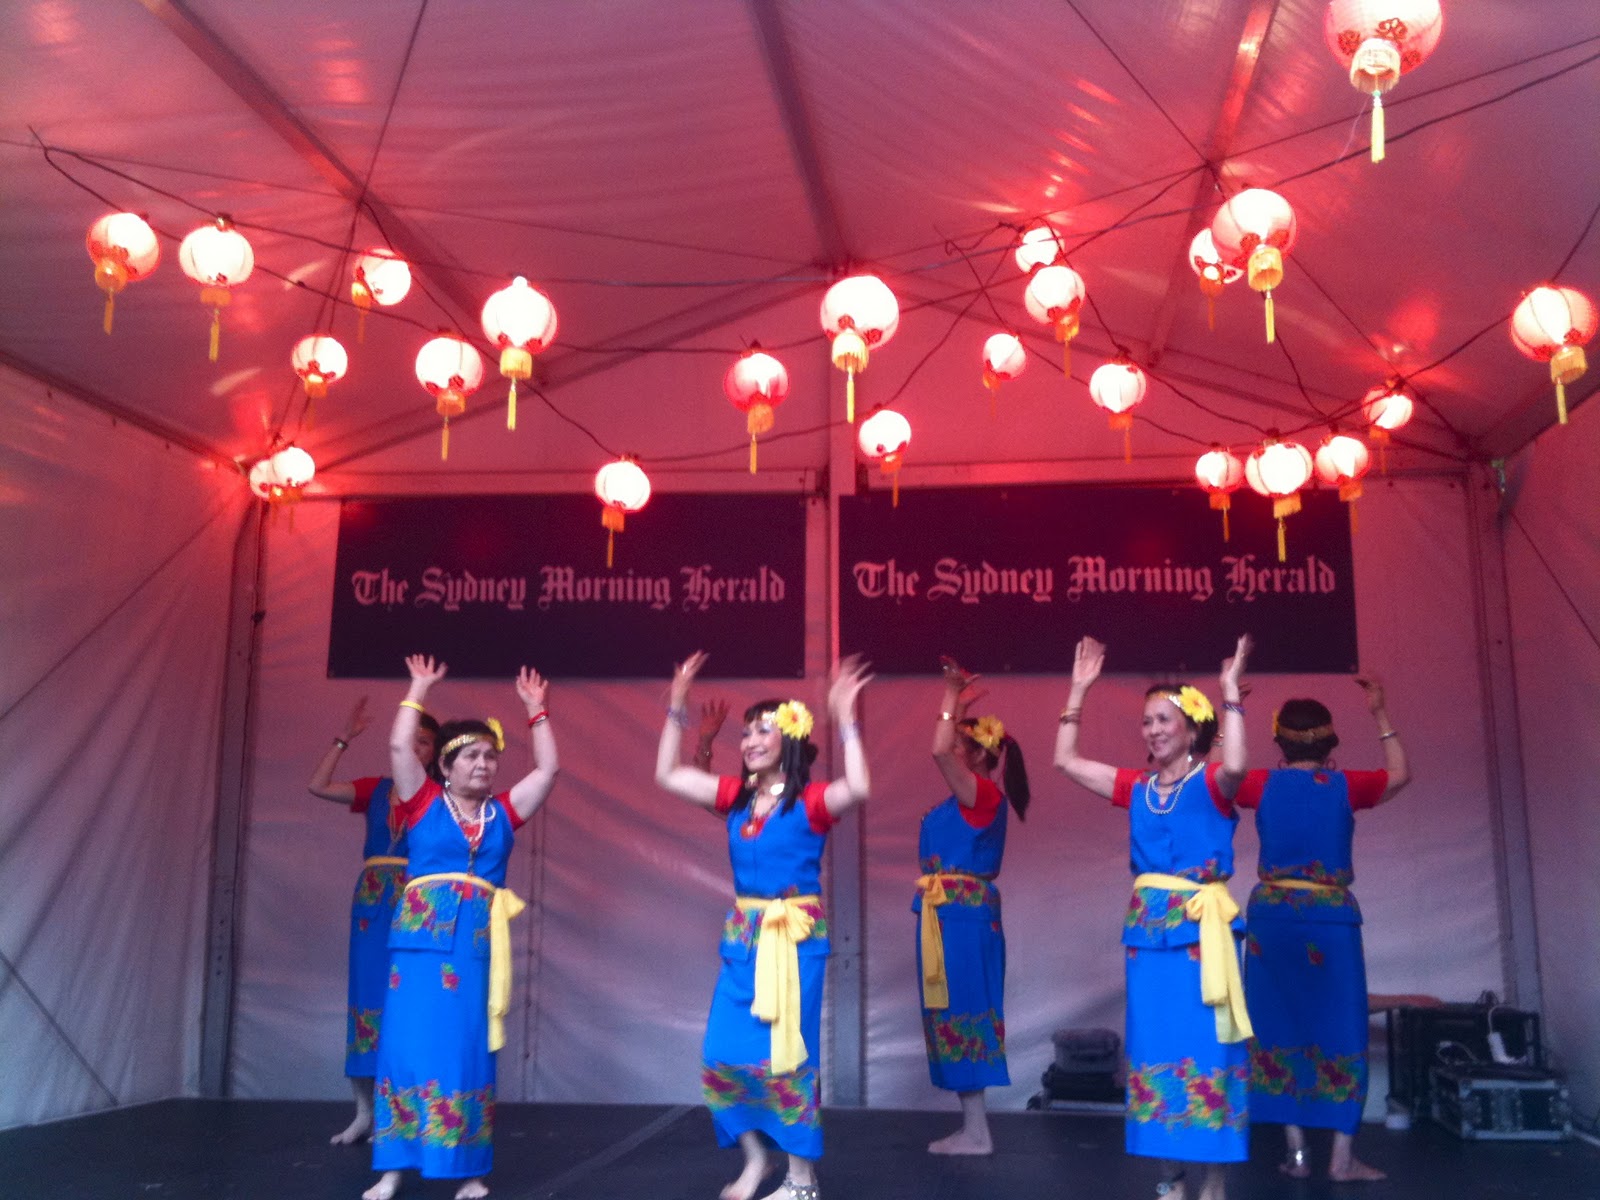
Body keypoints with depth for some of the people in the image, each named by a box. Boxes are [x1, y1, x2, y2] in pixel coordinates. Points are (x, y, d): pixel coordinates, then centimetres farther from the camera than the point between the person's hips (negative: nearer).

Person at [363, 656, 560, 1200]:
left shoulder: (503, 812, 11)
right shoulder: (424, 802, 4)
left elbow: (548, 768, 10)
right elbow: (399, 747, -5)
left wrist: (536, 710, 12)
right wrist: (419, 690, 0)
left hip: (478, 943, 2)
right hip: (421, 937, -2)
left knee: (469, 1050, 4)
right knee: (409, 1044, -1)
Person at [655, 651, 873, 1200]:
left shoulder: (811, 801, -11)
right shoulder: (736, 796, 5)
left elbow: (858, 788, -32)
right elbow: (667, 774, 8)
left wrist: (844, 719, -32)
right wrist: (678, 707, 2)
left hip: (795, 939, -6)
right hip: (743, 939, 6)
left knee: (786, 1056, 0)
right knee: (722, 1056, 5)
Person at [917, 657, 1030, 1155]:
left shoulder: (984, 795, -13)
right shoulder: (967, 798, 12)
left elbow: (939, 751, -26)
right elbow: (945, 751, 29)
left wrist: (950, 702, -15)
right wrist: (955, 704, 25)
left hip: (964, 914, -9)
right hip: (950, 913, 9)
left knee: (962, 1012, -5)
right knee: (954, 1014, 11)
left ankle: (976, 1133, 2)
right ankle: (971, 1128, 18)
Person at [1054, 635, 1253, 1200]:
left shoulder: (1212, 784, -5)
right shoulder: (1137, 788, 9)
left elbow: (1235, 766, -29)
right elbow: (1065, 760, 10)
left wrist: (1230, 694, -25)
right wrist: (1079, 689, 8)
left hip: (1201, 928, -5)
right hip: (1148, 928, 5)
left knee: (1205, 1045, -3)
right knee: (1154, 1045, 8)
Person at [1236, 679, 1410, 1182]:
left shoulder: (1263, 784, -2)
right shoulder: (1345, 786, -3)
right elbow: (1400, 774, 16)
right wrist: (1380, 713, 19)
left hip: (1271, 918, 1)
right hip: (1331, 919, -1)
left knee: (1279, 1030, 8)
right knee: (1339, 1034, 5)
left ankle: (1296, 1150, 10)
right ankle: (1342, 1156, 4)